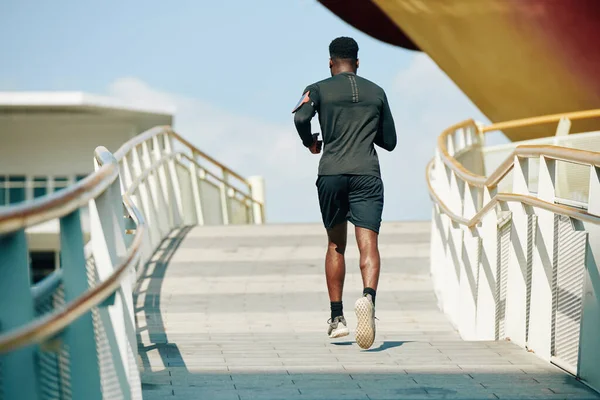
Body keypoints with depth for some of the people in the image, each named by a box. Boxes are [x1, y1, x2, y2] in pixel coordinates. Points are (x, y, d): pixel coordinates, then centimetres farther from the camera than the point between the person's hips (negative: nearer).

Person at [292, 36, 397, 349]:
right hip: (367, 174, 0)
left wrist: (310, 142, 7)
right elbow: (389, 141, 19)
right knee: (368, 244, -11)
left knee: (335, 244, 16)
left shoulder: (318, 89, 8)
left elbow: (301, 117, -12)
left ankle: (337, 318, 17)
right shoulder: (376, 92, 16)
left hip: (331, 174, 0)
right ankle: (368, 296, -40)